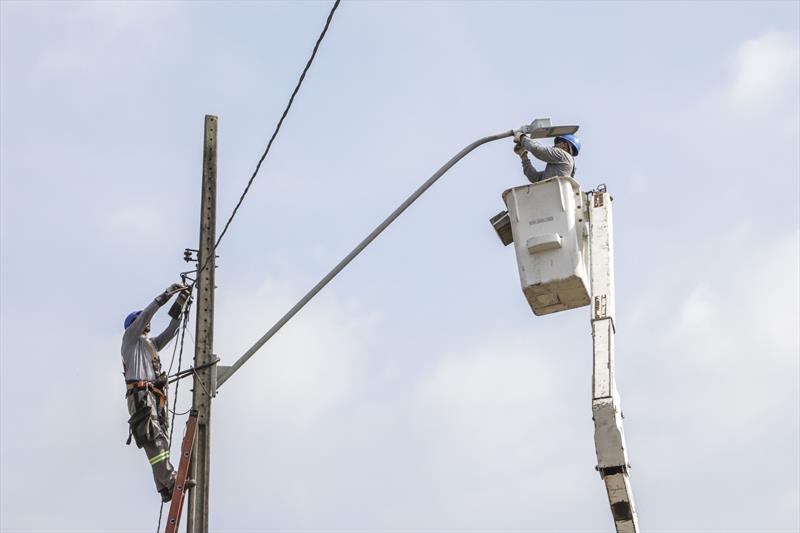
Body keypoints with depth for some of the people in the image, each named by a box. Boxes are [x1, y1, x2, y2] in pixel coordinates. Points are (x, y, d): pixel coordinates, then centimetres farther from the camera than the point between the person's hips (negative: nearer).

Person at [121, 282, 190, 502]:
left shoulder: (151, 344, 34)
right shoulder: (129, 338, 14)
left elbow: (171, 330, 28)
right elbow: (146, 314, 3)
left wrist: (180, 305, 20)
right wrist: (167, 294, 4)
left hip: (156, 396, 8)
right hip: (140, 395, -8)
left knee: (160, 441, -3)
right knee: (154, 438, -19)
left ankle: (165, 487, -11)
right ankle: (170, 480, -29)